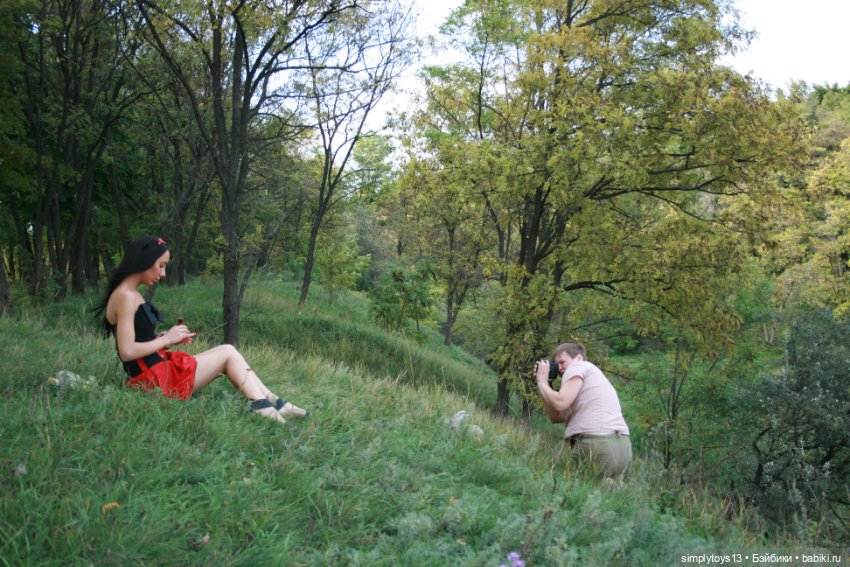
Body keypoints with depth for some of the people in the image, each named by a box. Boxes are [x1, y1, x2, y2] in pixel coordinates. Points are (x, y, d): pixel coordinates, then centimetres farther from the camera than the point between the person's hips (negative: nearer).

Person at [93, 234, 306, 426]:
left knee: (227, 350, 10)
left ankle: (270, 401, 5)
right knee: (228, 353, -1)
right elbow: (127, 351, -23)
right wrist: (166, 339, -12)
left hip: (157, 373, 9)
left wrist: (165, 337, 2)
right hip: (156, 380, -9)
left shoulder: (130, 294, 13)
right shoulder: (125, 296, -17)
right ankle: (263, 404, -3)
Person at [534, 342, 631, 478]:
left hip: (596, 444, -10)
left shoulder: (577, 367, 4)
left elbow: (560, 403, -12)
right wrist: (544, 386, 25)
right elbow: (556, 417, 30)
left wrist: (542, 382, 6)